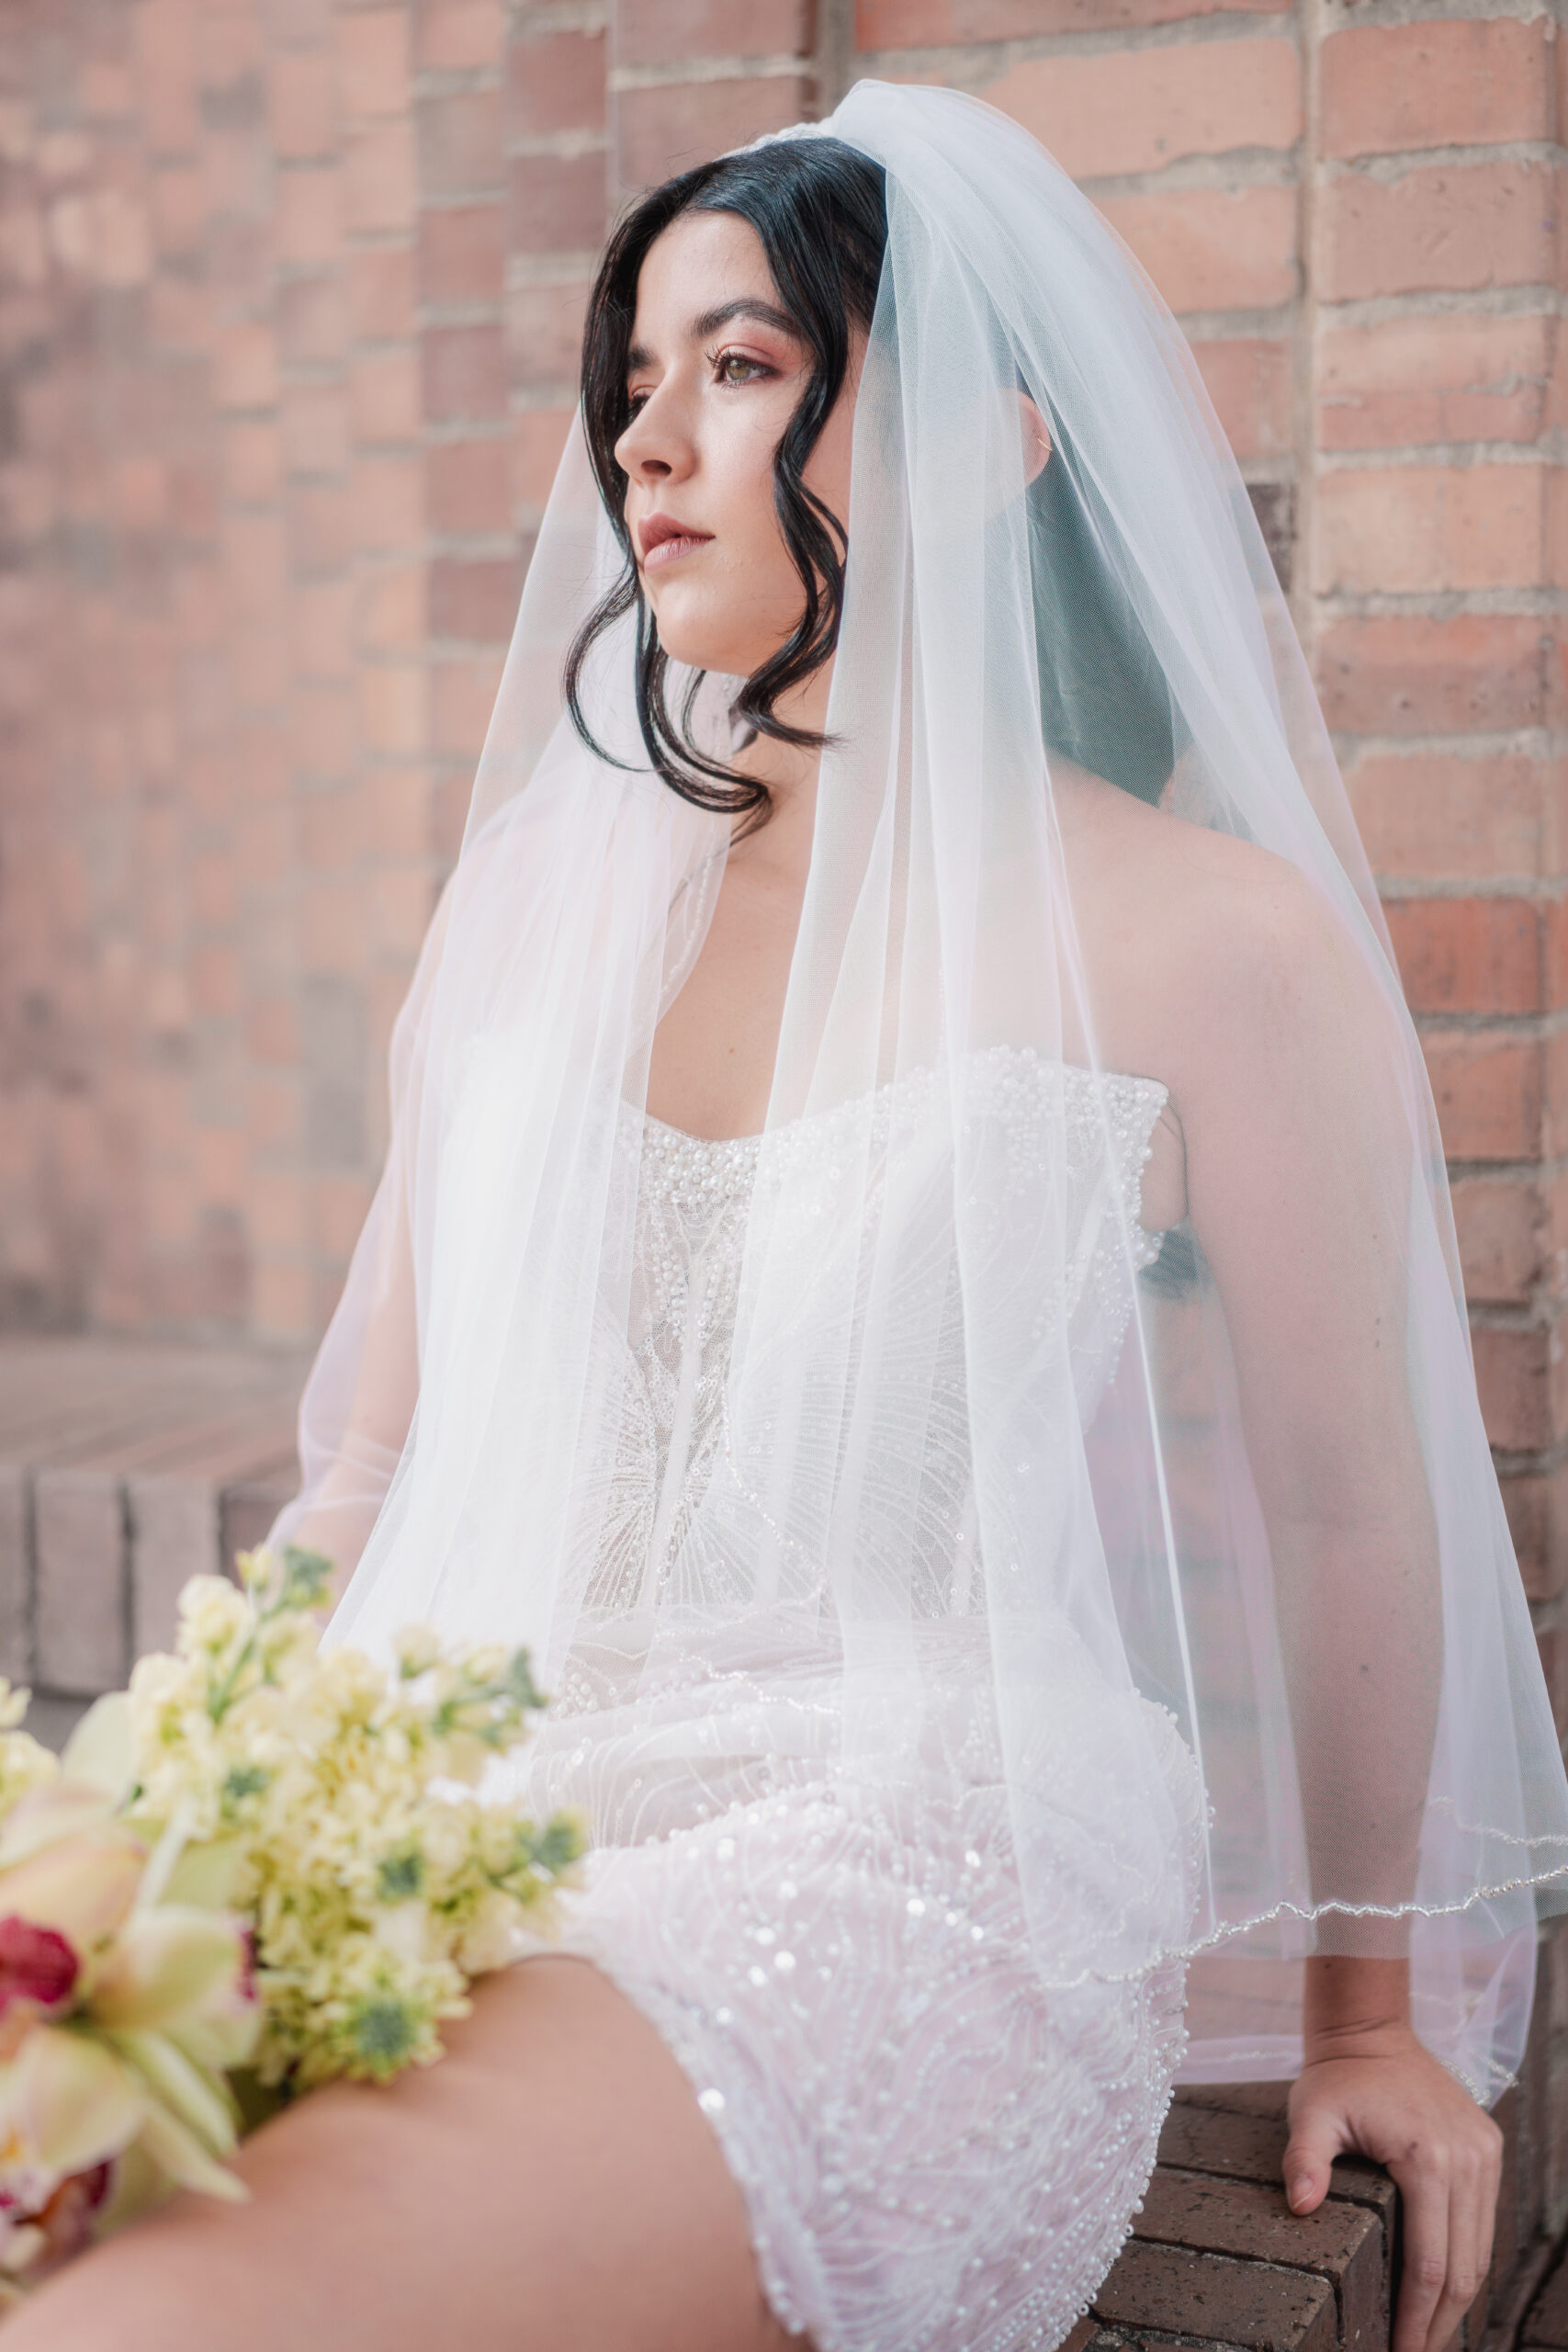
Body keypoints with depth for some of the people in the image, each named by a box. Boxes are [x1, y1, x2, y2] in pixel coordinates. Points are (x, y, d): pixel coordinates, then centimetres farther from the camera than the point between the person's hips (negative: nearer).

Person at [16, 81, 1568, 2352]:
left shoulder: (1206, 943, -2)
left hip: (924, 1859, -4)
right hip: (468, 1844, 5)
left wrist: (1373, 2009, 17)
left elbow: (1350, 1509, 7)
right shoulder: (550, 872, 13)